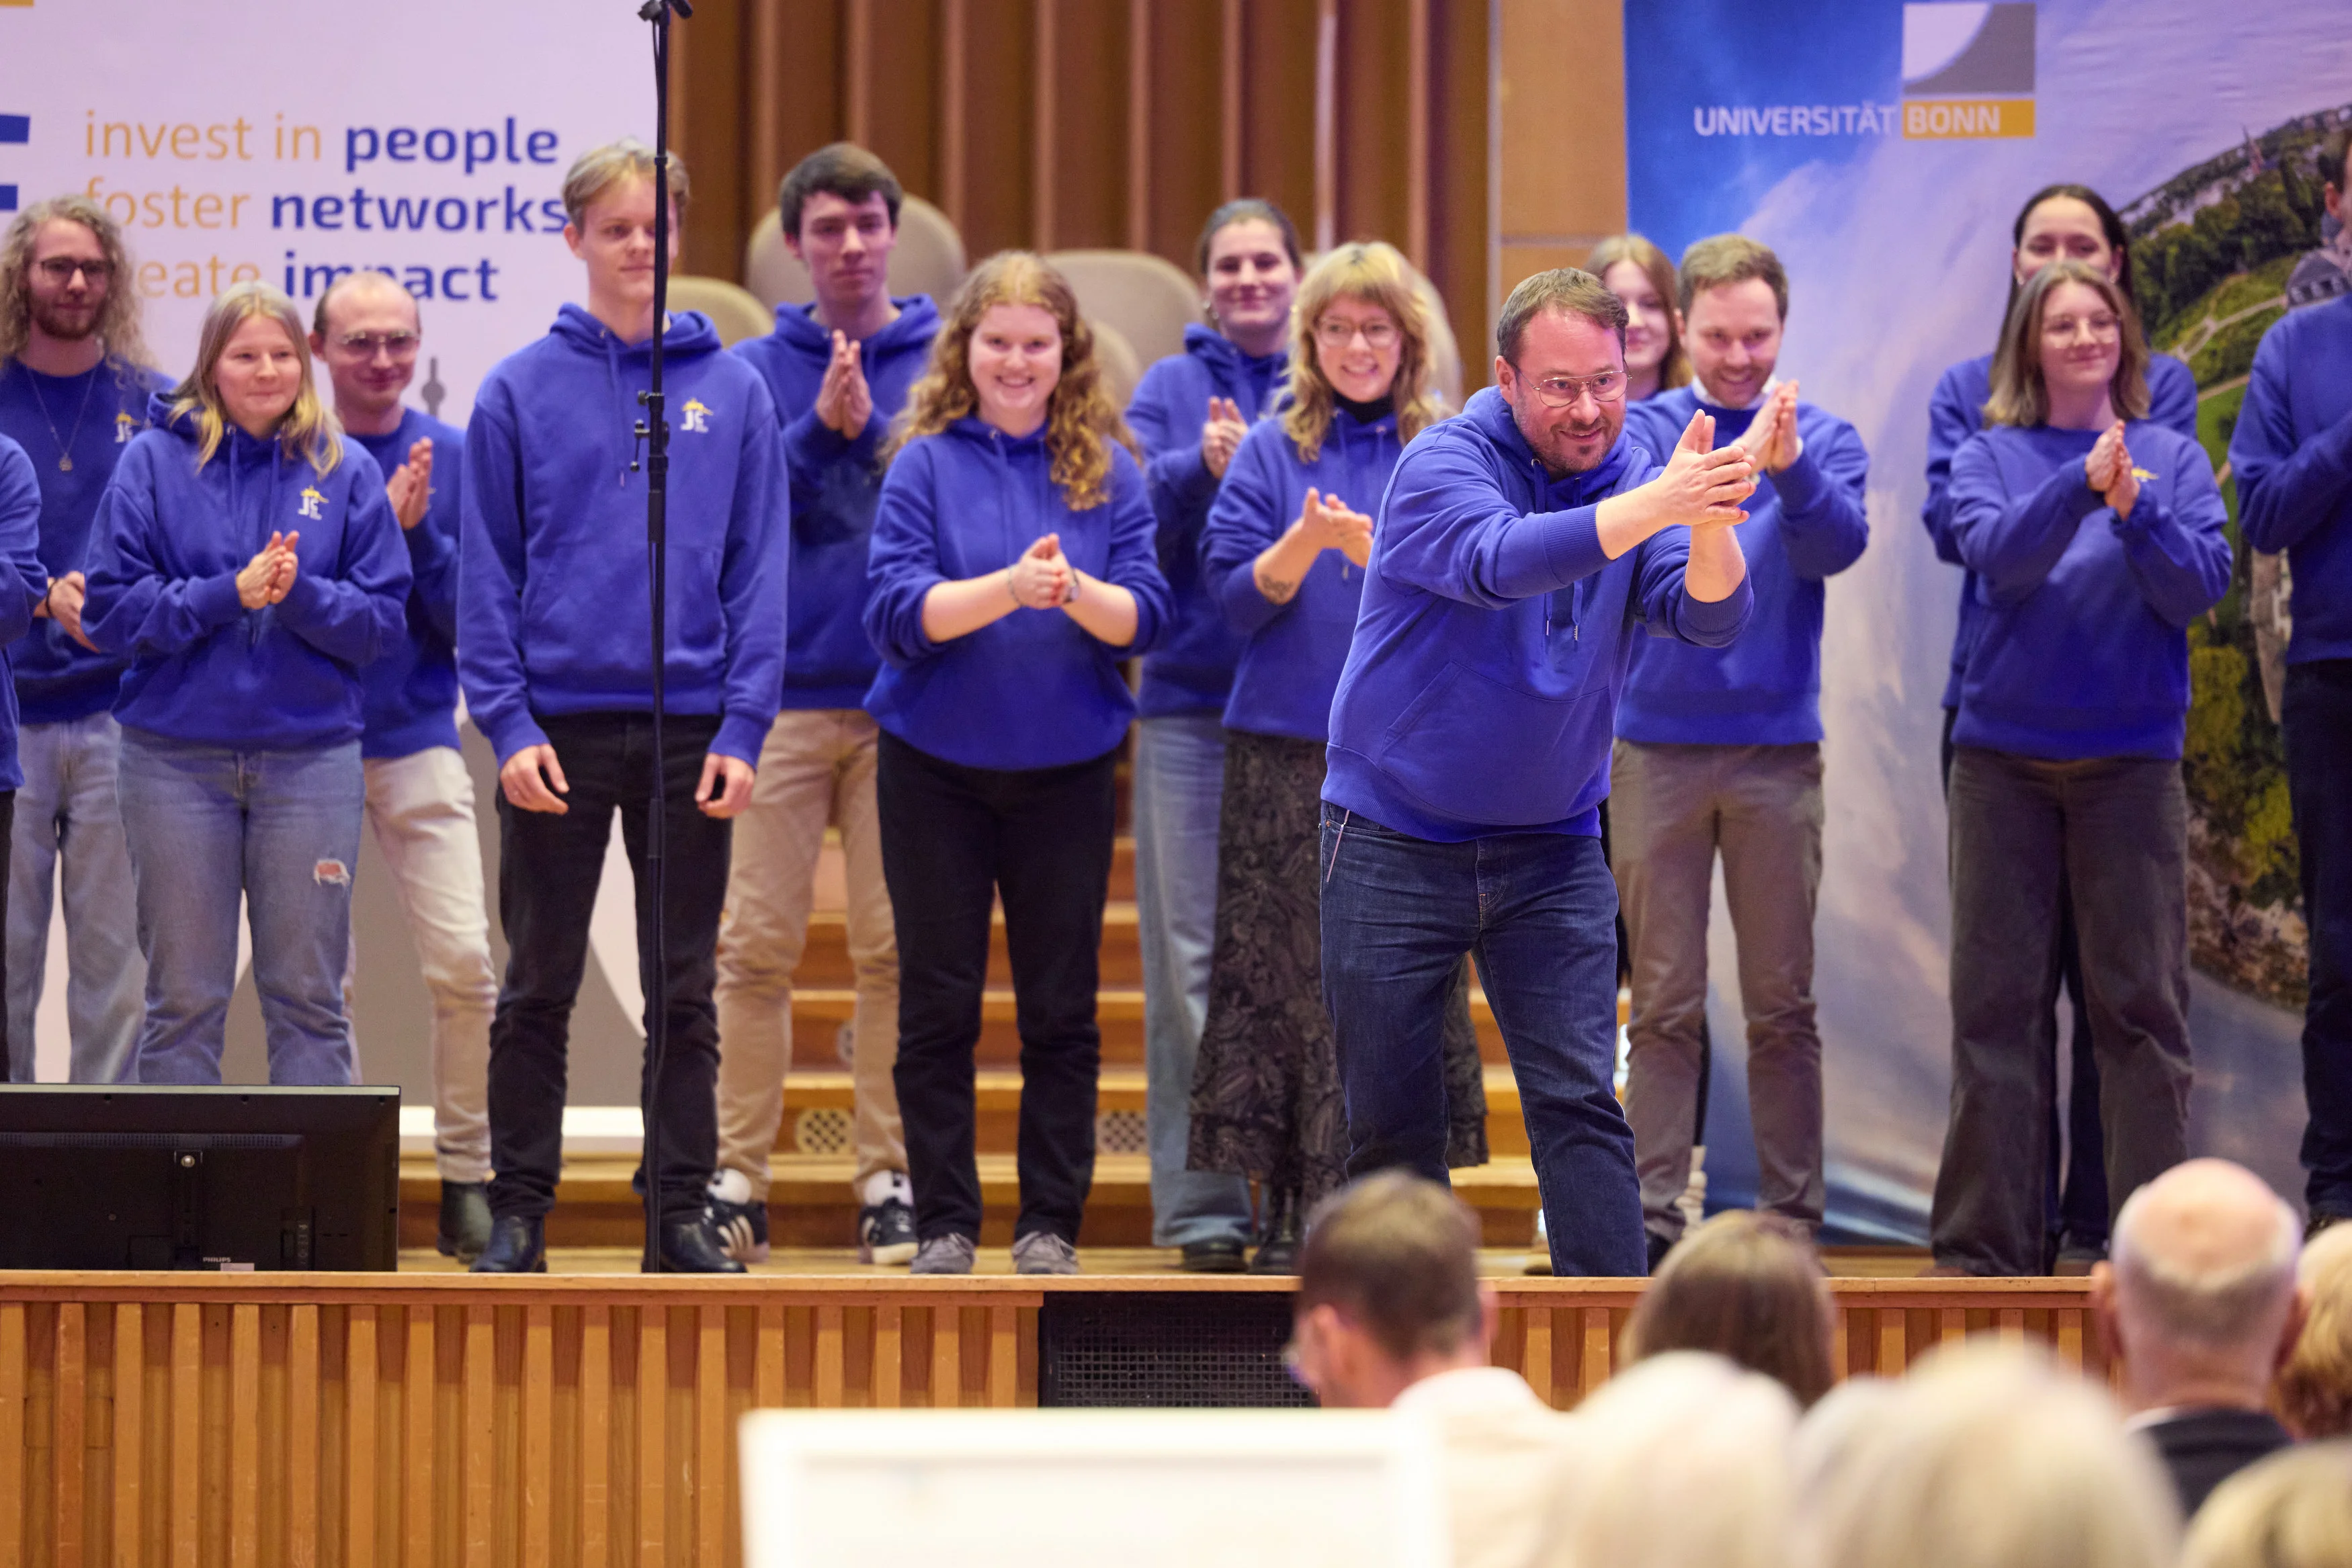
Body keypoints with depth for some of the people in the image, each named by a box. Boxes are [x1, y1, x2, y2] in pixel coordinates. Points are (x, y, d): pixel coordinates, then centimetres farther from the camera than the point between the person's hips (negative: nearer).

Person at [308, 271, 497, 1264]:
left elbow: (471, 618, 2)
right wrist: (377, 520, -17)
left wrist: (420, 532, -14)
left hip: (418, 742, 1)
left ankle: (469, 1181, 1)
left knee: (463, 964, -8)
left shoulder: (452, 458, 4)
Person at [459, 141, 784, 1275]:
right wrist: (506, 721, -9)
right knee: (537, 990, 4)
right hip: (557, 731, -1)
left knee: (683, 993, 6)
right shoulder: (520, 392, 1)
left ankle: (683, 1212, 12)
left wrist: (745, 726, -5)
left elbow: (759, 571, 3)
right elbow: (486, 572, 0)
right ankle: (518, 1213, 10)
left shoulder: (733, 392, 4)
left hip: (691, 732, 1)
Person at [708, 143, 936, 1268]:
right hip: (782, 696, 0)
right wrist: (819, 432, -14)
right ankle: (738, 1177, 4)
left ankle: (891, 1178, 8)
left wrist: (872, 431, -15)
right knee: (755, 945, -1)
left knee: (898, 951, 2)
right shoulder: (753, 372, 7)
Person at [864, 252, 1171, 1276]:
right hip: (936, 766, -1)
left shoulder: (1106, 468, 2)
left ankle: (1051, 1222, 11)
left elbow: (1145, 615, -4)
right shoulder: (927, 462, -2)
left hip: (1066, 769, 1)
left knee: (1061, 1009, 4)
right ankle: (944, 1223, 11)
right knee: (938, 1006, 3)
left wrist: (1077, 593, -24)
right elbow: (894, 610, -11)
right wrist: (1006, 588, -25)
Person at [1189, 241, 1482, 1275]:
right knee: (1286, 978, 0)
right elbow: (1234, 596, 2)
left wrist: (1372, 550, -19)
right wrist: (1305, 543, -16)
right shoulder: (1271, 451, 8)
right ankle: (1290, 1213, 4)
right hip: (1285, 751, 1)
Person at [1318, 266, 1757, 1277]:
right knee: (1391, 1122, 3)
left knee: (1579, 1105, -6)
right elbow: (1500, 561, -34)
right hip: (1397, 842, -3)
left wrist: (1712, 527, -39)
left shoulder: (1634, 476, 0)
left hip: (1551, 848, 3)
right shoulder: (1443, 464, -13)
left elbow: (1709, 616, -16)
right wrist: (1657, 506, -48)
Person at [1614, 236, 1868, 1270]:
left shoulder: (1823, 439, 6)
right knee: (1663, 1003, 1)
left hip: (1776, 747, 1)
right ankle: (1653, 1213, 2)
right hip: (1657, 746, 0)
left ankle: (1792, 1214, 8)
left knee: (1783, 1006, 3)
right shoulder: (1644, 429, 4)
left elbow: (1838, 545, -12)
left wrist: (1792, 473, -33)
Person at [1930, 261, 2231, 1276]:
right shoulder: (1992, 456, 5)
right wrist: (2082, 486, -27)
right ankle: (1987, 1241, 6)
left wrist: (2135, 509, -22)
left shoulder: (2172, 458, 5)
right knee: (1997, 1002, 2)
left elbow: (2201, 585, -5)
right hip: (2005, 759, 0)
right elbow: (1994, 554, -13)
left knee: (2141, 1002, -1)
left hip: (2131, 760, 0)